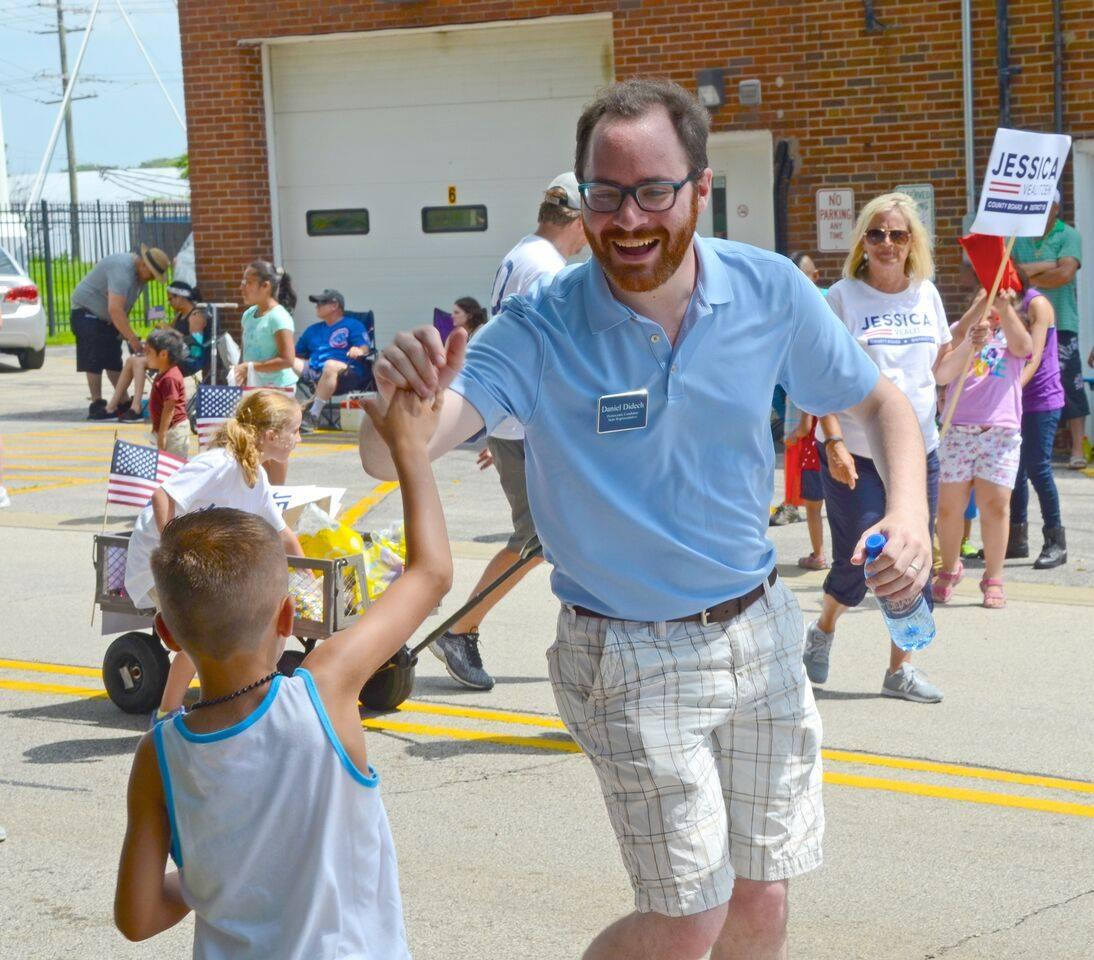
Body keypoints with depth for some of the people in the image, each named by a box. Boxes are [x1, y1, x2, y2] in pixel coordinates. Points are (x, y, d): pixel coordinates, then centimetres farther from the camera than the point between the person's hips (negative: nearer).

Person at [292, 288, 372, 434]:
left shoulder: (353, 325, 11)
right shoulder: (313, 330, 30)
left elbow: (365, 349, -5)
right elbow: (297, 355, 26)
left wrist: (358, 351, -27)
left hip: (346, 375, -6)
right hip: (313, 372, 6)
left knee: (331, 365, -39)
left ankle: (313, 416, -40)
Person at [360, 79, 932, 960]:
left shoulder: (771, 292, -9)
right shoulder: (541, 331, -18)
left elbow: (880, 402, 7)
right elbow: (390, 459, -27)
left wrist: (909, 510, -12)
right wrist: (404, 398, -51)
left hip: (760, 631, 4)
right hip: (632, 657, -4)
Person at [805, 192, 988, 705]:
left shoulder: (926, 295, 8)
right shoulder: (844, 298, -6)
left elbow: (943, 371, 14)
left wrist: (972, 334, -4)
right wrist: (834, 442, -17)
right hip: (857, 454, -5)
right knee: (860, 560, -3)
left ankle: (900, 669, 15)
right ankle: (823, 630, 27)